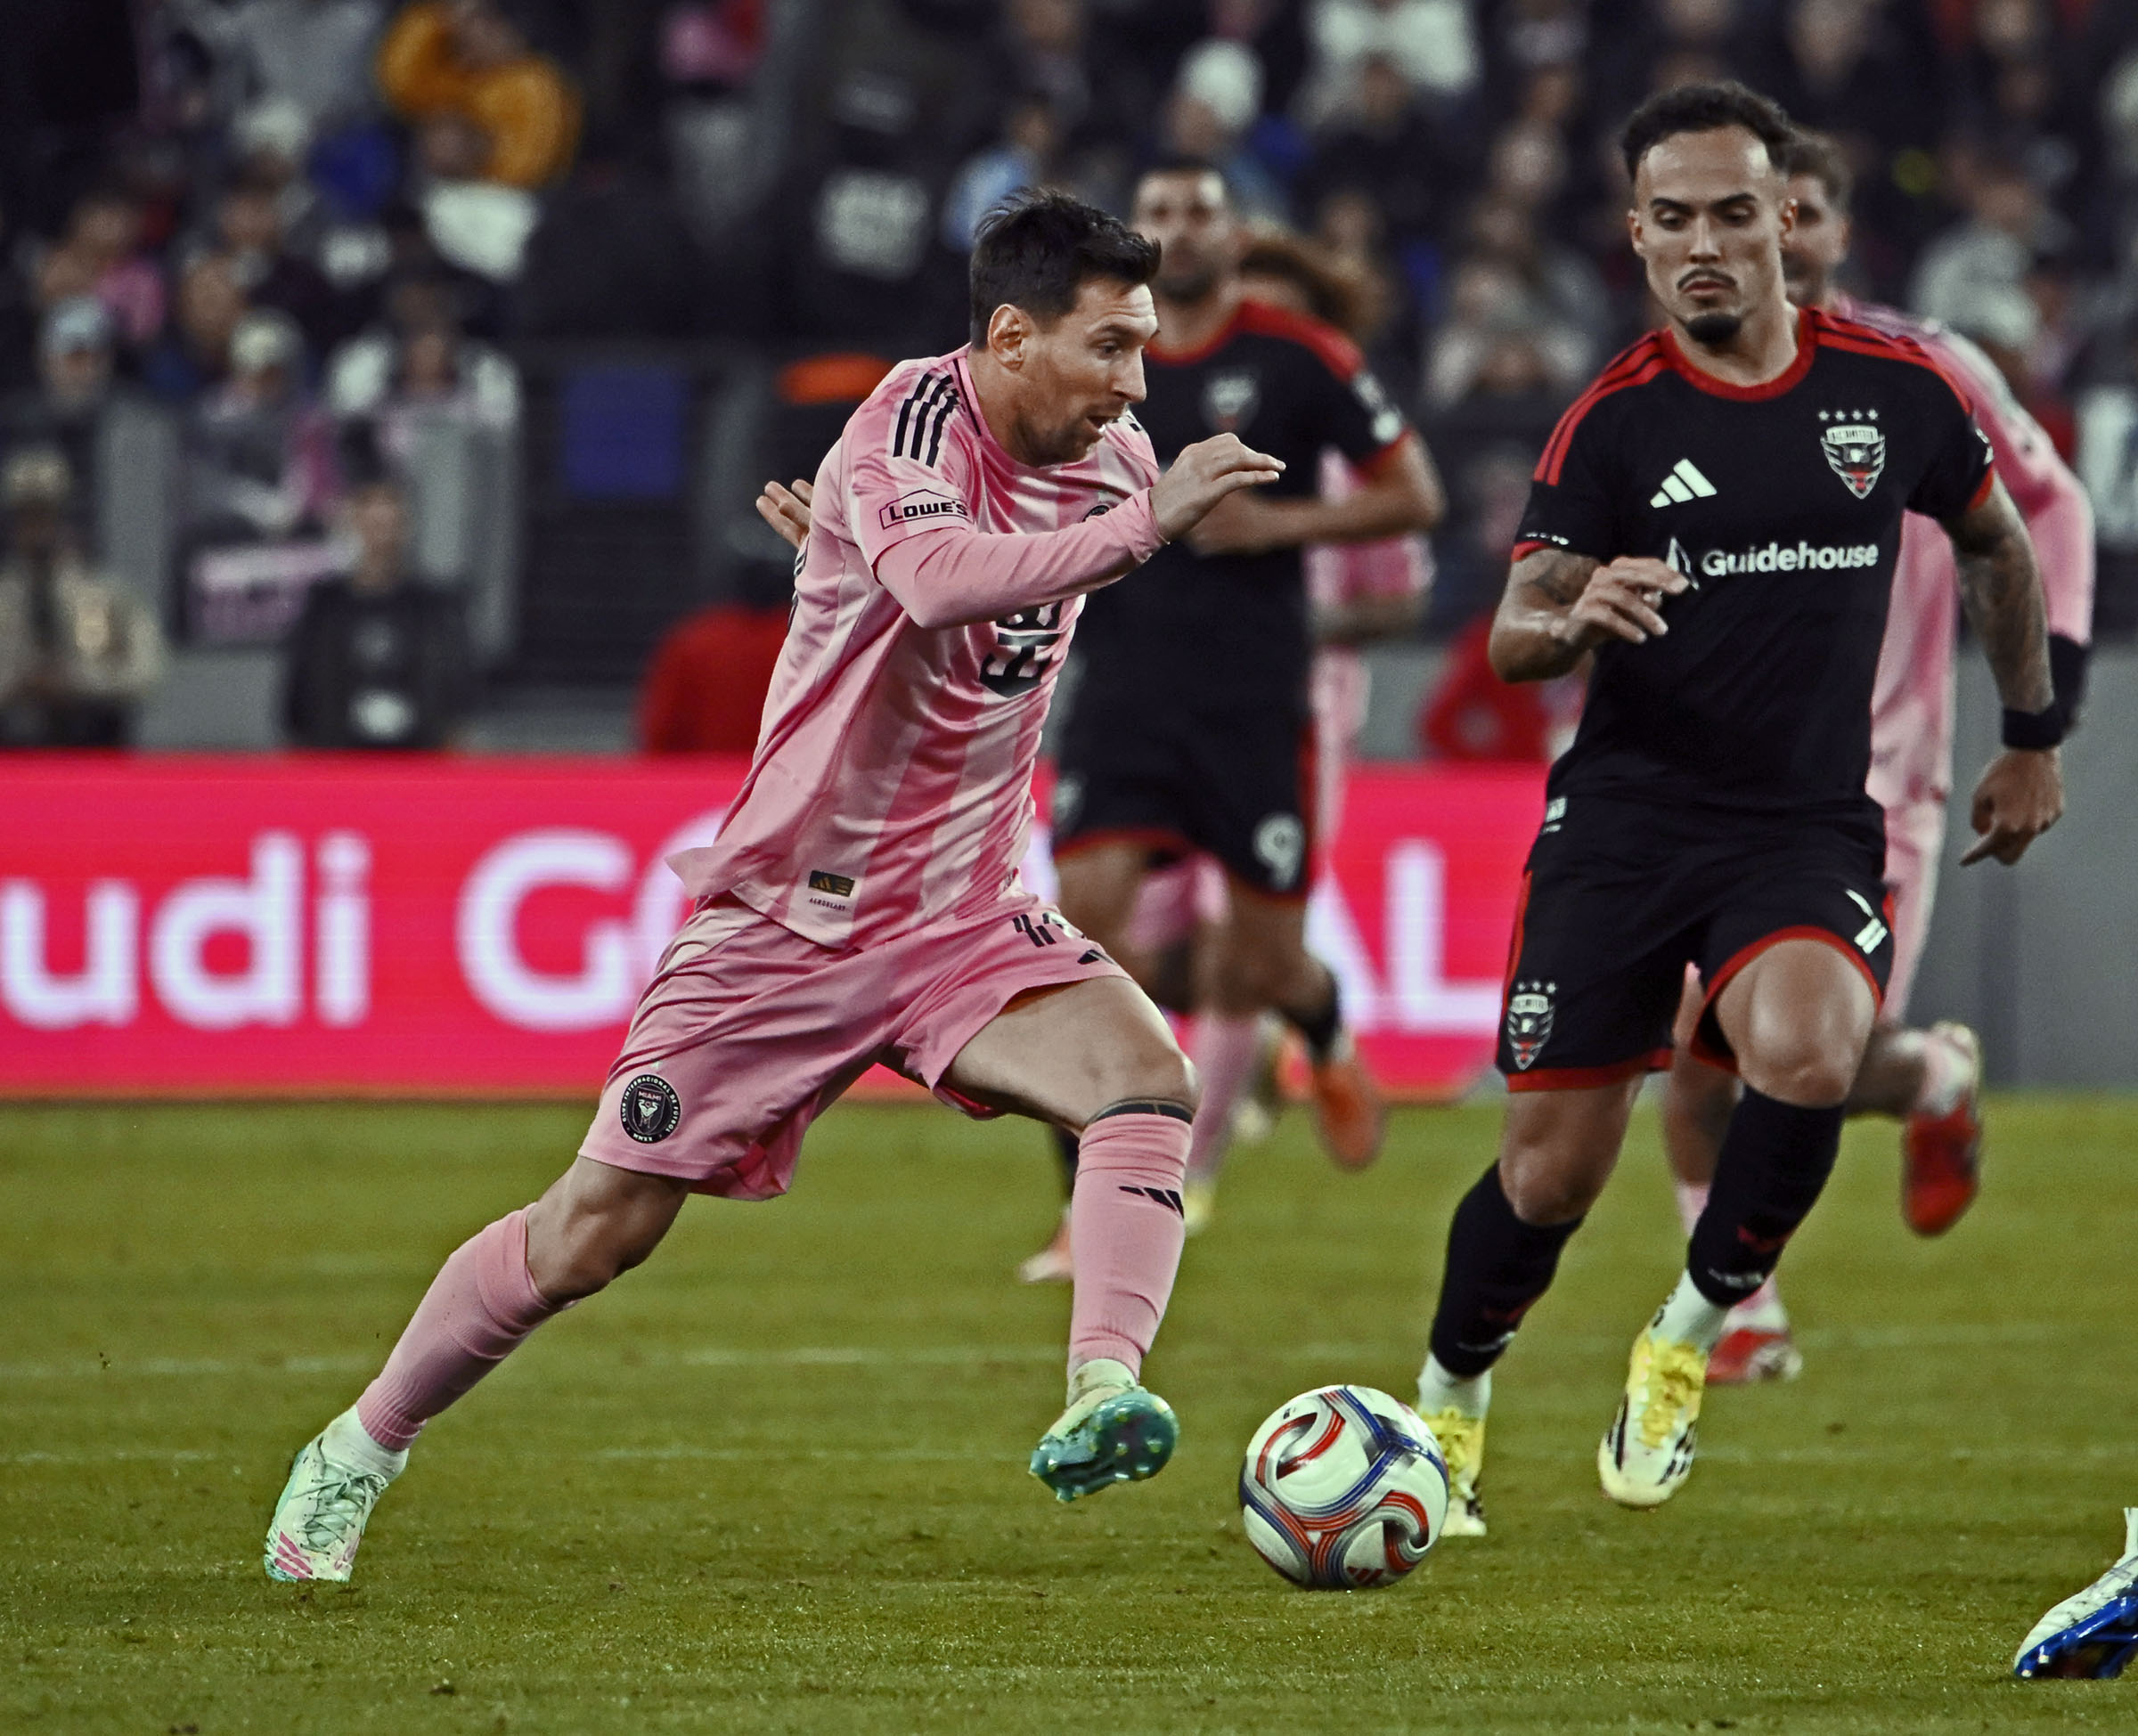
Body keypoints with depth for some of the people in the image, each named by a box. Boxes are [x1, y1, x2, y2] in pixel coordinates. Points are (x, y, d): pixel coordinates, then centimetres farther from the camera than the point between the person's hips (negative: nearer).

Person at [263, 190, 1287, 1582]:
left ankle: (1100, 1399, -34)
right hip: (785, 912, -5)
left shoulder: (1109, 458, 1)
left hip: (965, 917, 5)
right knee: (599, 1230, 0)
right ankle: (363, 1450, 20)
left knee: (1148, 1076, -24)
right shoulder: (913, 419, -19)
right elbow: (936, 580, -42)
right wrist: (1140, 527, -45)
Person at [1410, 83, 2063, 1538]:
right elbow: (1511, 641, -5)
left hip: (1809, 828, 0)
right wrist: (1571, 615, -29)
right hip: (1622, 819, 0)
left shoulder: (1893, 389, 2)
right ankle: (1448, 1404, 27)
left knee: (1805, 1054, -31)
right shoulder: (1617, 420, -1)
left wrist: (2035, 737, 24)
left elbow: (1997, 543, 20)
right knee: (1554, 1169, -2)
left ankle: (1689, 1342, -6)